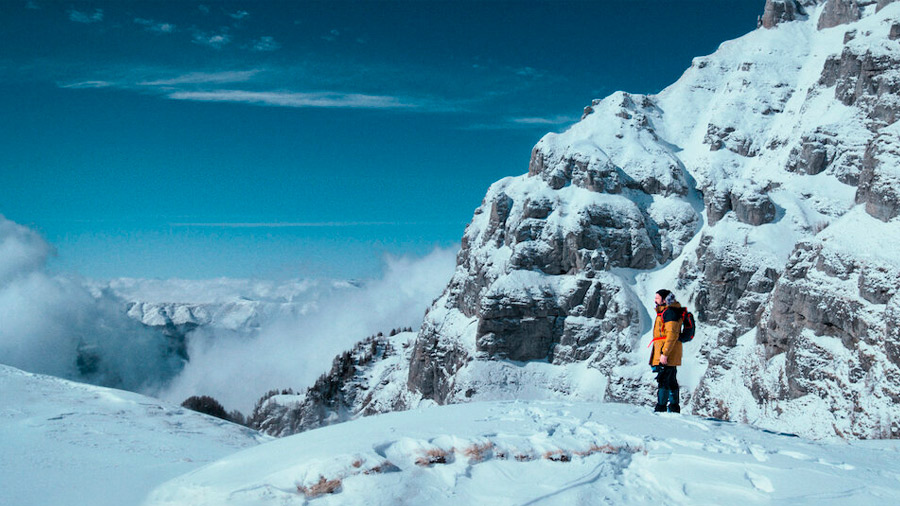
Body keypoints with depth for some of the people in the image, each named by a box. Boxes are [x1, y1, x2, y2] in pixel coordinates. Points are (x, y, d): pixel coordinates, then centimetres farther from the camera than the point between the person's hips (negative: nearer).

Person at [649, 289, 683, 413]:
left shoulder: (670, 312, -14)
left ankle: (661, 408, -12)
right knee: (671, 381, 14)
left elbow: (672, 334, -22)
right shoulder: (664, 312, 19)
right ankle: (674, 407, 20)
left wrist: (664, 353, -25)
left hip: (667, 352, -11)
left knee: (663, 380, -11)